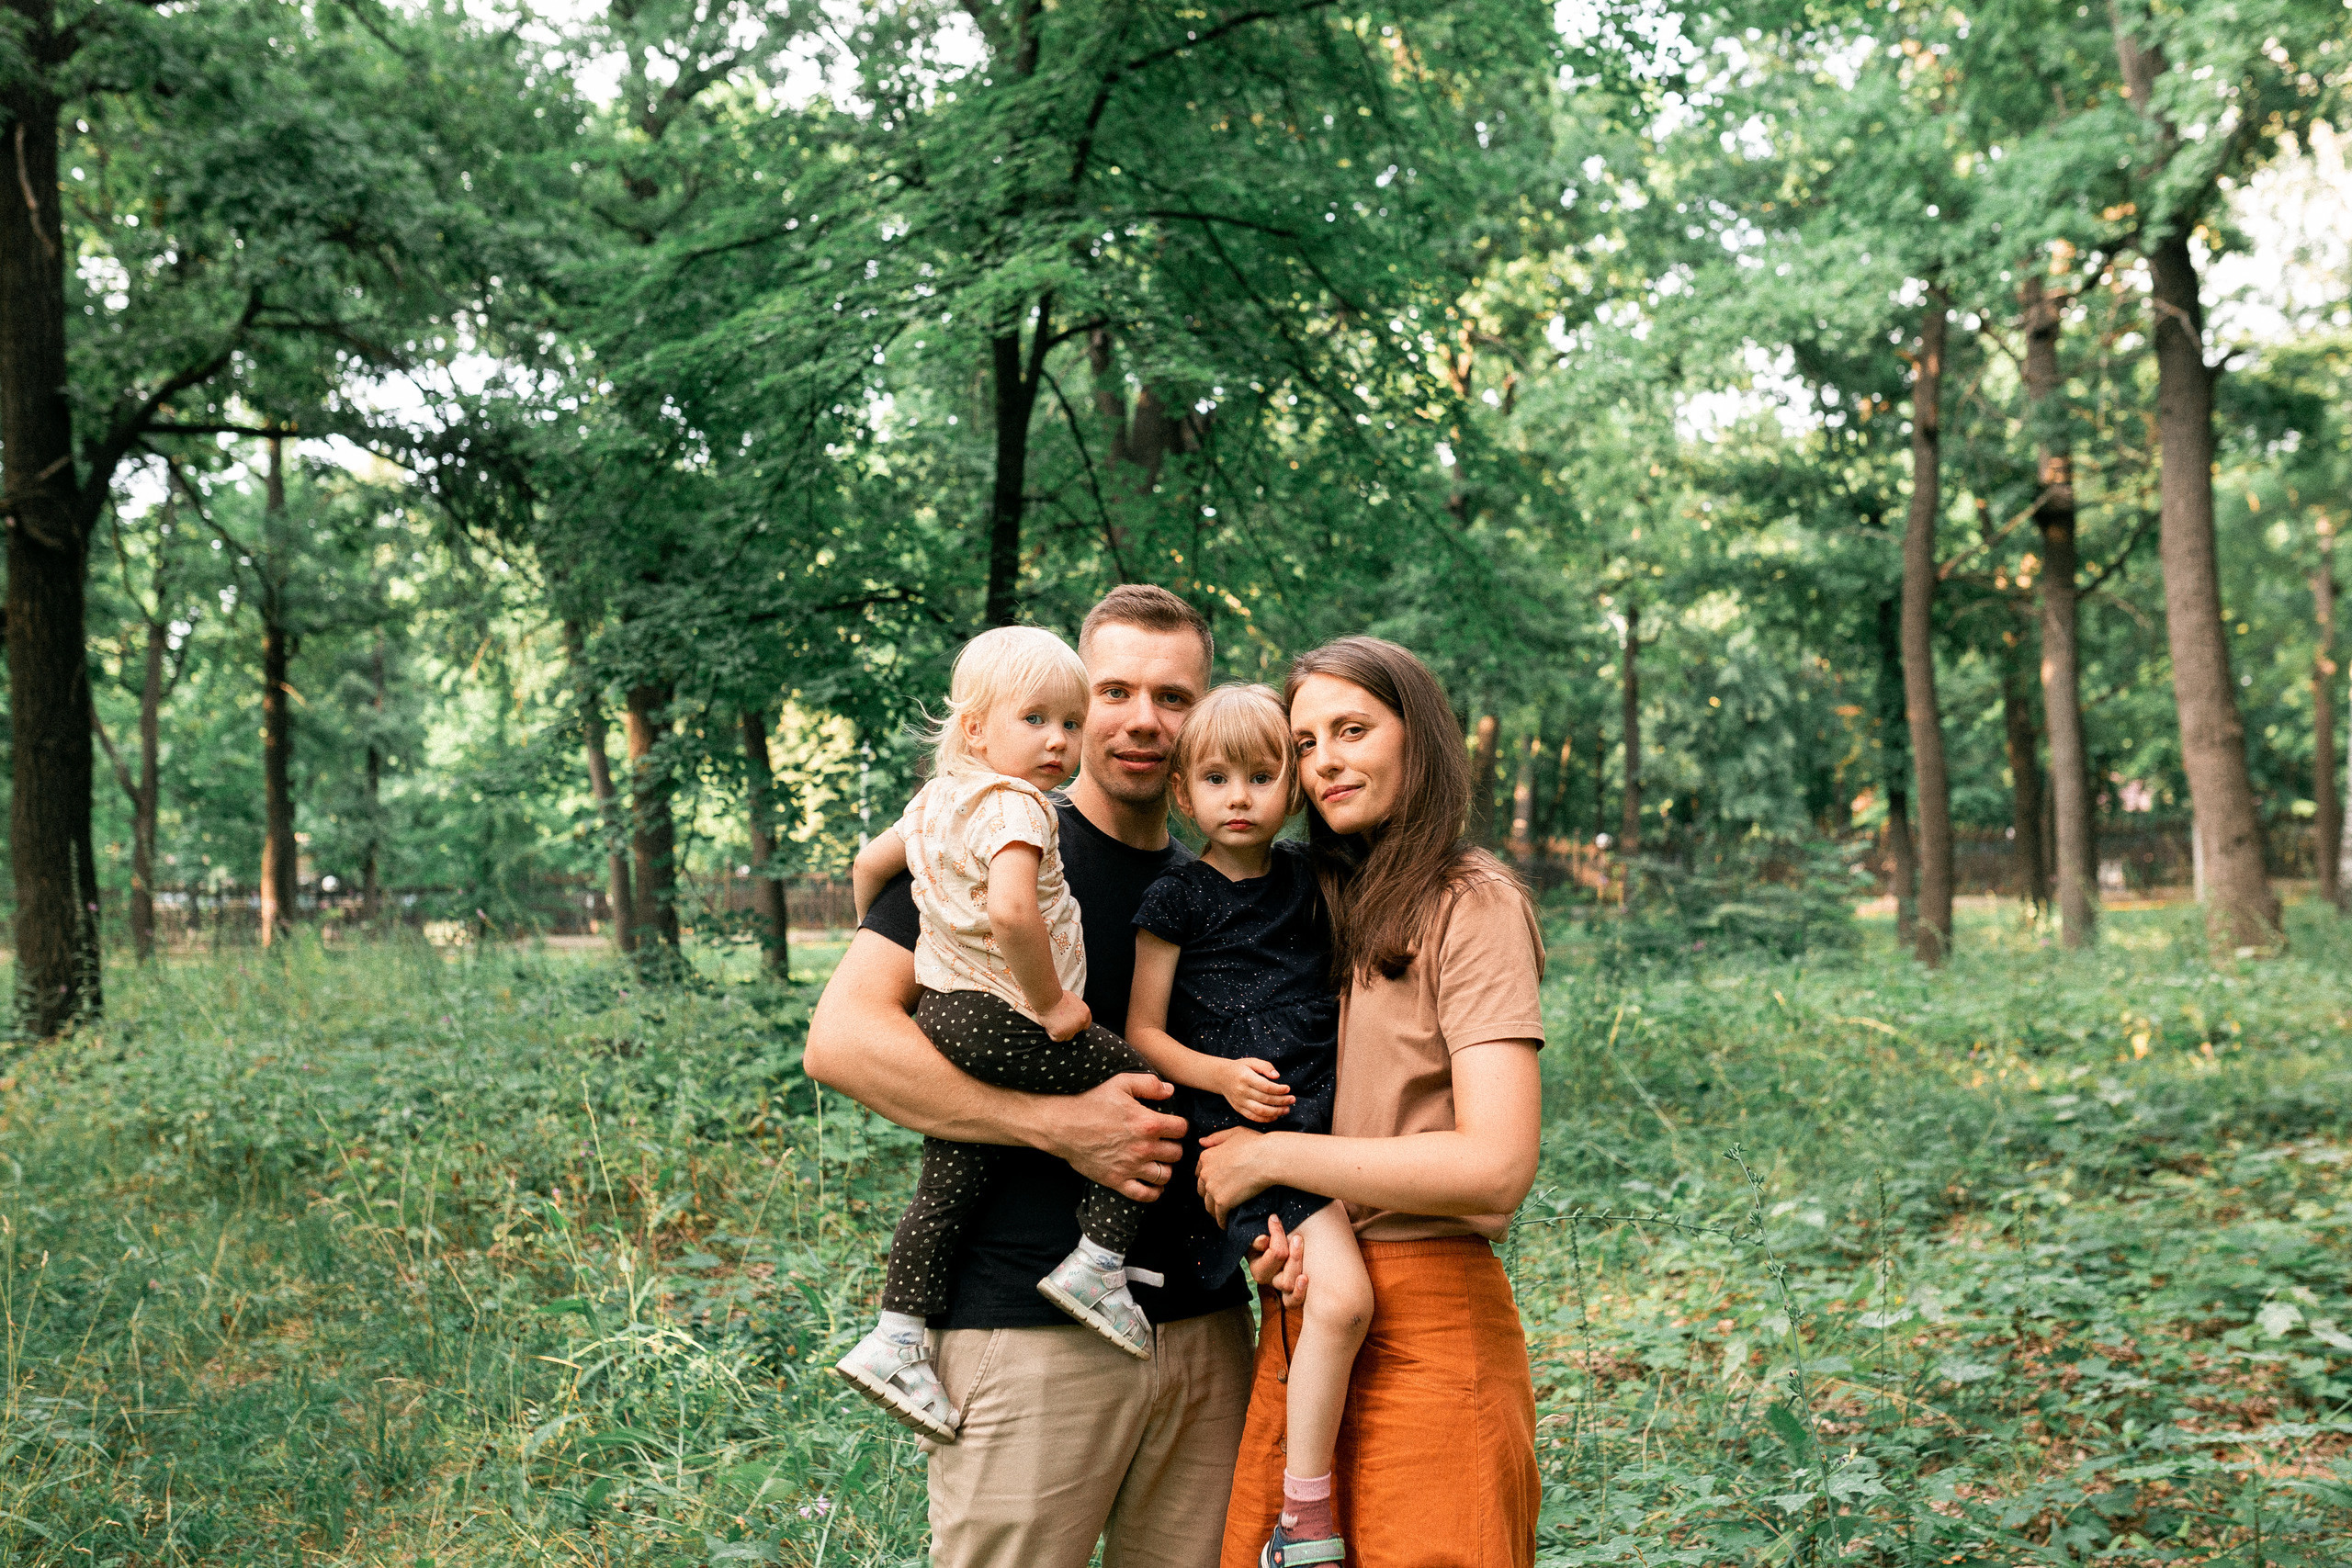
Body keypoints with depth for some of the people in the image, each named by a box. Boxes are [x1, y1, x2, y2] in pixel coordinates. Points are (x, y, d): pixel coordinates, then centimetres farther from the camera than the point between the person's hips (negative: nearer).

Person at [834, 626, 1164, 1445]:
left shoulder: (934, 800, 15)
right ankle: (1097, 1262, 2)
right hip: (1007, 1023, -9)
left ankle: (895, 1341, 13)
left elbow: (870, 862, 30)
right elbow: (1010, 910, -31)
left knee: (949, 1184, 12)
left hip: (942, 1012, 9)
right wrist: (1050, 1003, -19)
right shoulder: (1013, 804, -15)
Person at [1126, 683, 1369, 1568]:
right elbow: (1142, 1032, 1)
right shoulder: (1177, 901, 0)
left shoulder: (1313, 884, 12)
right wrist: (1222, 1074, -14)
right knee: (1341, 1295, -21)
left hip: (1316, 1119, 5)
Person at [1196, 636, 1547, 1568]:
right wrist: (1268, 1225, -3)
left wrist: (1270, 1156, -12)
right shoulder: (1323, 903, 14)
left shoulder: (1472, 905, -9)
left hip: (1427, 1327, -6)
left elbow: (1497, 1166, -19)